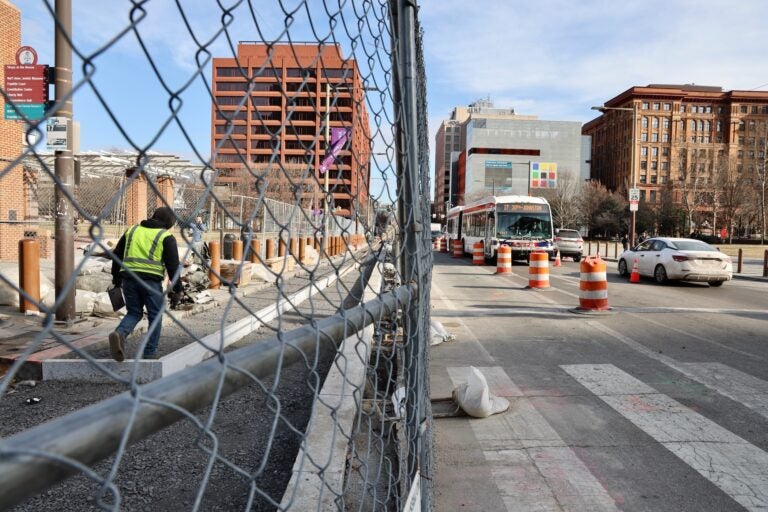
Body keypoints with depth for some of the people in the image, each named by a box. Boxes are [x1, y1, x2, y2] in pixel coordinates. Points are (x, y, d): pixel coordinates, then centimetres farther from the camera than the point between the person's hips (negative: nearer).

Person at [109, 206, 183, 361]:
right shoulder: (166, 237, 3)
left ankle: (119, 333, -11)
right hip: (151, 280, -4)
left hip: (129, 278, 5)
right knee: (155, 316, 10)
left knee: (134, 313, 18)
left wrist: (116, 278, 29)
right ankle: (150, 353, 12)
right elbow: (173, 265, -4)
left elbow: (116, 255, 21)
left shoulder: (132, 230, 18)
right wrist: (177, 290, 0)